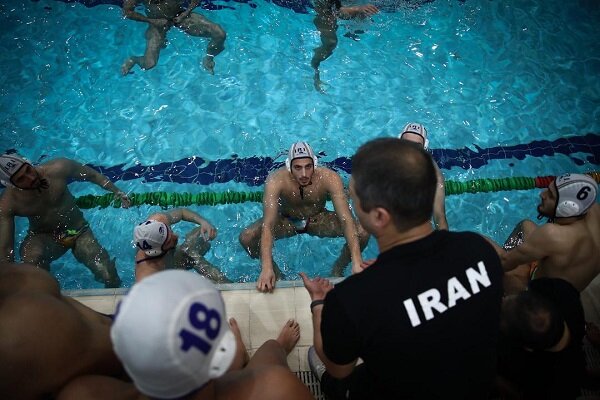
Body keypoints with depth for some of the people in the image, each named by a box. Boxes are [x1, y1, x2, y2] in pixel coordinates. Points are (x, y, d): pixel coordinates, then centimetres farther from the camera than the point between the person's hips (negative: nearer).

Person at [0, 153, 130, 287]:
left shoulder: (58, 169, -21)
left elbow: (92, 175, -3)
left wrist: (117, 192, -2)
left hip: (78, 231, 1)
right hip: (43, 237, 0)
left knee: (109, 277, -17)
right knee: (30, 258, -38)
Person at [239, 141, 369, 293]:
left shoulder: (329, 178, -31)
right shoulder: (276, 180, -34)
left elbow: (346, 219, -36)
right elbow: (268, 225, -40)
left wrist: (357, 262, -46)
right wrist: (266, 268, -52)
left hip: (319, 219, 1)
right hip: (286, 220, 0)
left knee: (363, 232, -23)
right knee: (246, 238, -26)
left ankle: (338, 268, 7)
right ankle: (275, 272, 5)